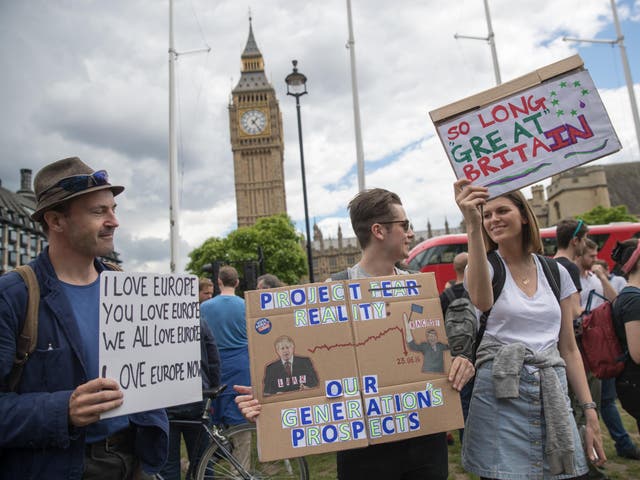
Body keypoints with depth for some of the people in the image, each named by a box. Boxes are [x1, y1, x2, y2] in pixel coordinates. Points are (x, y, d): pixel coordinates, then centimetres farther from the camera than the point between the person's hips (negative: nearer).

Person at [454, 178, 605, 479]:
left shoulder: (556, 272, 8)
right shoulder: (485, 267, -3)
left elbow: (569, 348, 11)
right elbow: (482, 301, -30)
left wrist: (590, 410, 7)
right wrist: (473, 227, -36)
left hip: (553, 396, 4)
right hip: (501, 395, -3)